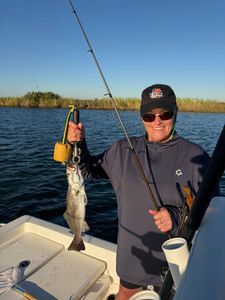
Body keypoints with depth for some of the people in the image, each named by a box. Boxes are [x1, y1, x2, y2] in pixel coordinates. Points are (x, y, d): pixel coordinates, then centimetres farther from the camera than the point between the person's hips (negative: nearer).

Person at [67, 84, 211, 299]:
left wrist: (177, 218, -25)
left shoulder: (194, 156, -13)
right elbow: (89, 171, 5)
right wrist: (77, 144, -12)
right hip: (132, 252, 3)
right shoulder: (122, 150, -4)